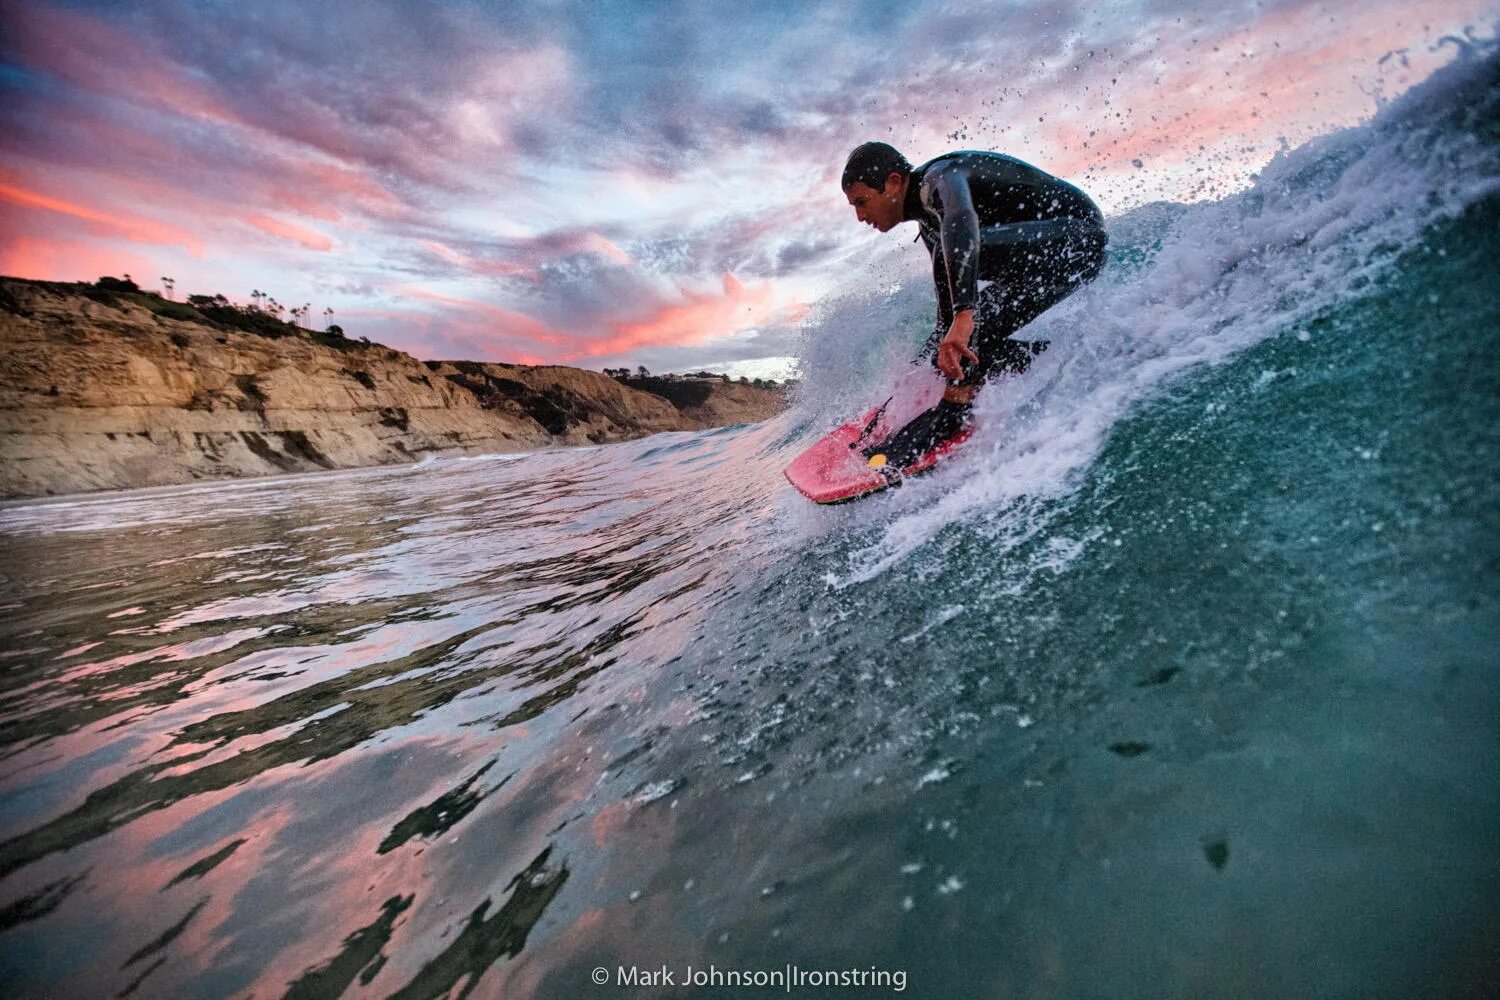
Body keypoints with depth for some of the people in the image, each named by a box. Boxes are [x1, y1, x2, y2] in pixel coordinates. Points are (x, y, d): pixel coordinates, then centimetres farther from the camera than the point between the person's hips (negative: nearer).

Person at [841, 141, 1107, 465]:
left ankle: (958, 404, -29)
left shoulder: (938, 176, -17)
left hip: (1081, 235, -10)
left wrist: (964, 315, -53)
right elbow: (949, 313, 15)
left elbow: (961, 221, -42)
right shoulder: (928, 219, 11)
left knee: (956, 250, -31)